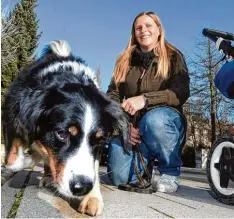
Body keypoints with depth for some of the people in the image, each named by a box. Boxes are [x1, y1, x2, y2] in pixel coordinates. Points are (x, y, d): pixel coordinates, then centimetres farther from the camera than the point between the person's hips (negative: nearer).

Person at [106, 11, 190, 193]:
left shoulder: (173, 56, 5)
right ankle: (144, 161, 16)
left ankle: (171, 172, -11)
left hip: (165, 123, -2)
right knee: (120, 177, -21)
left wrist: (145, 99, -26)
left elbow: (181, 92, -11)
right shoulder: (125, 60, 14)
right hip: (131, 125, 3)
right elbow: (112, 96, 4)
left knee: (154, 119, -39)